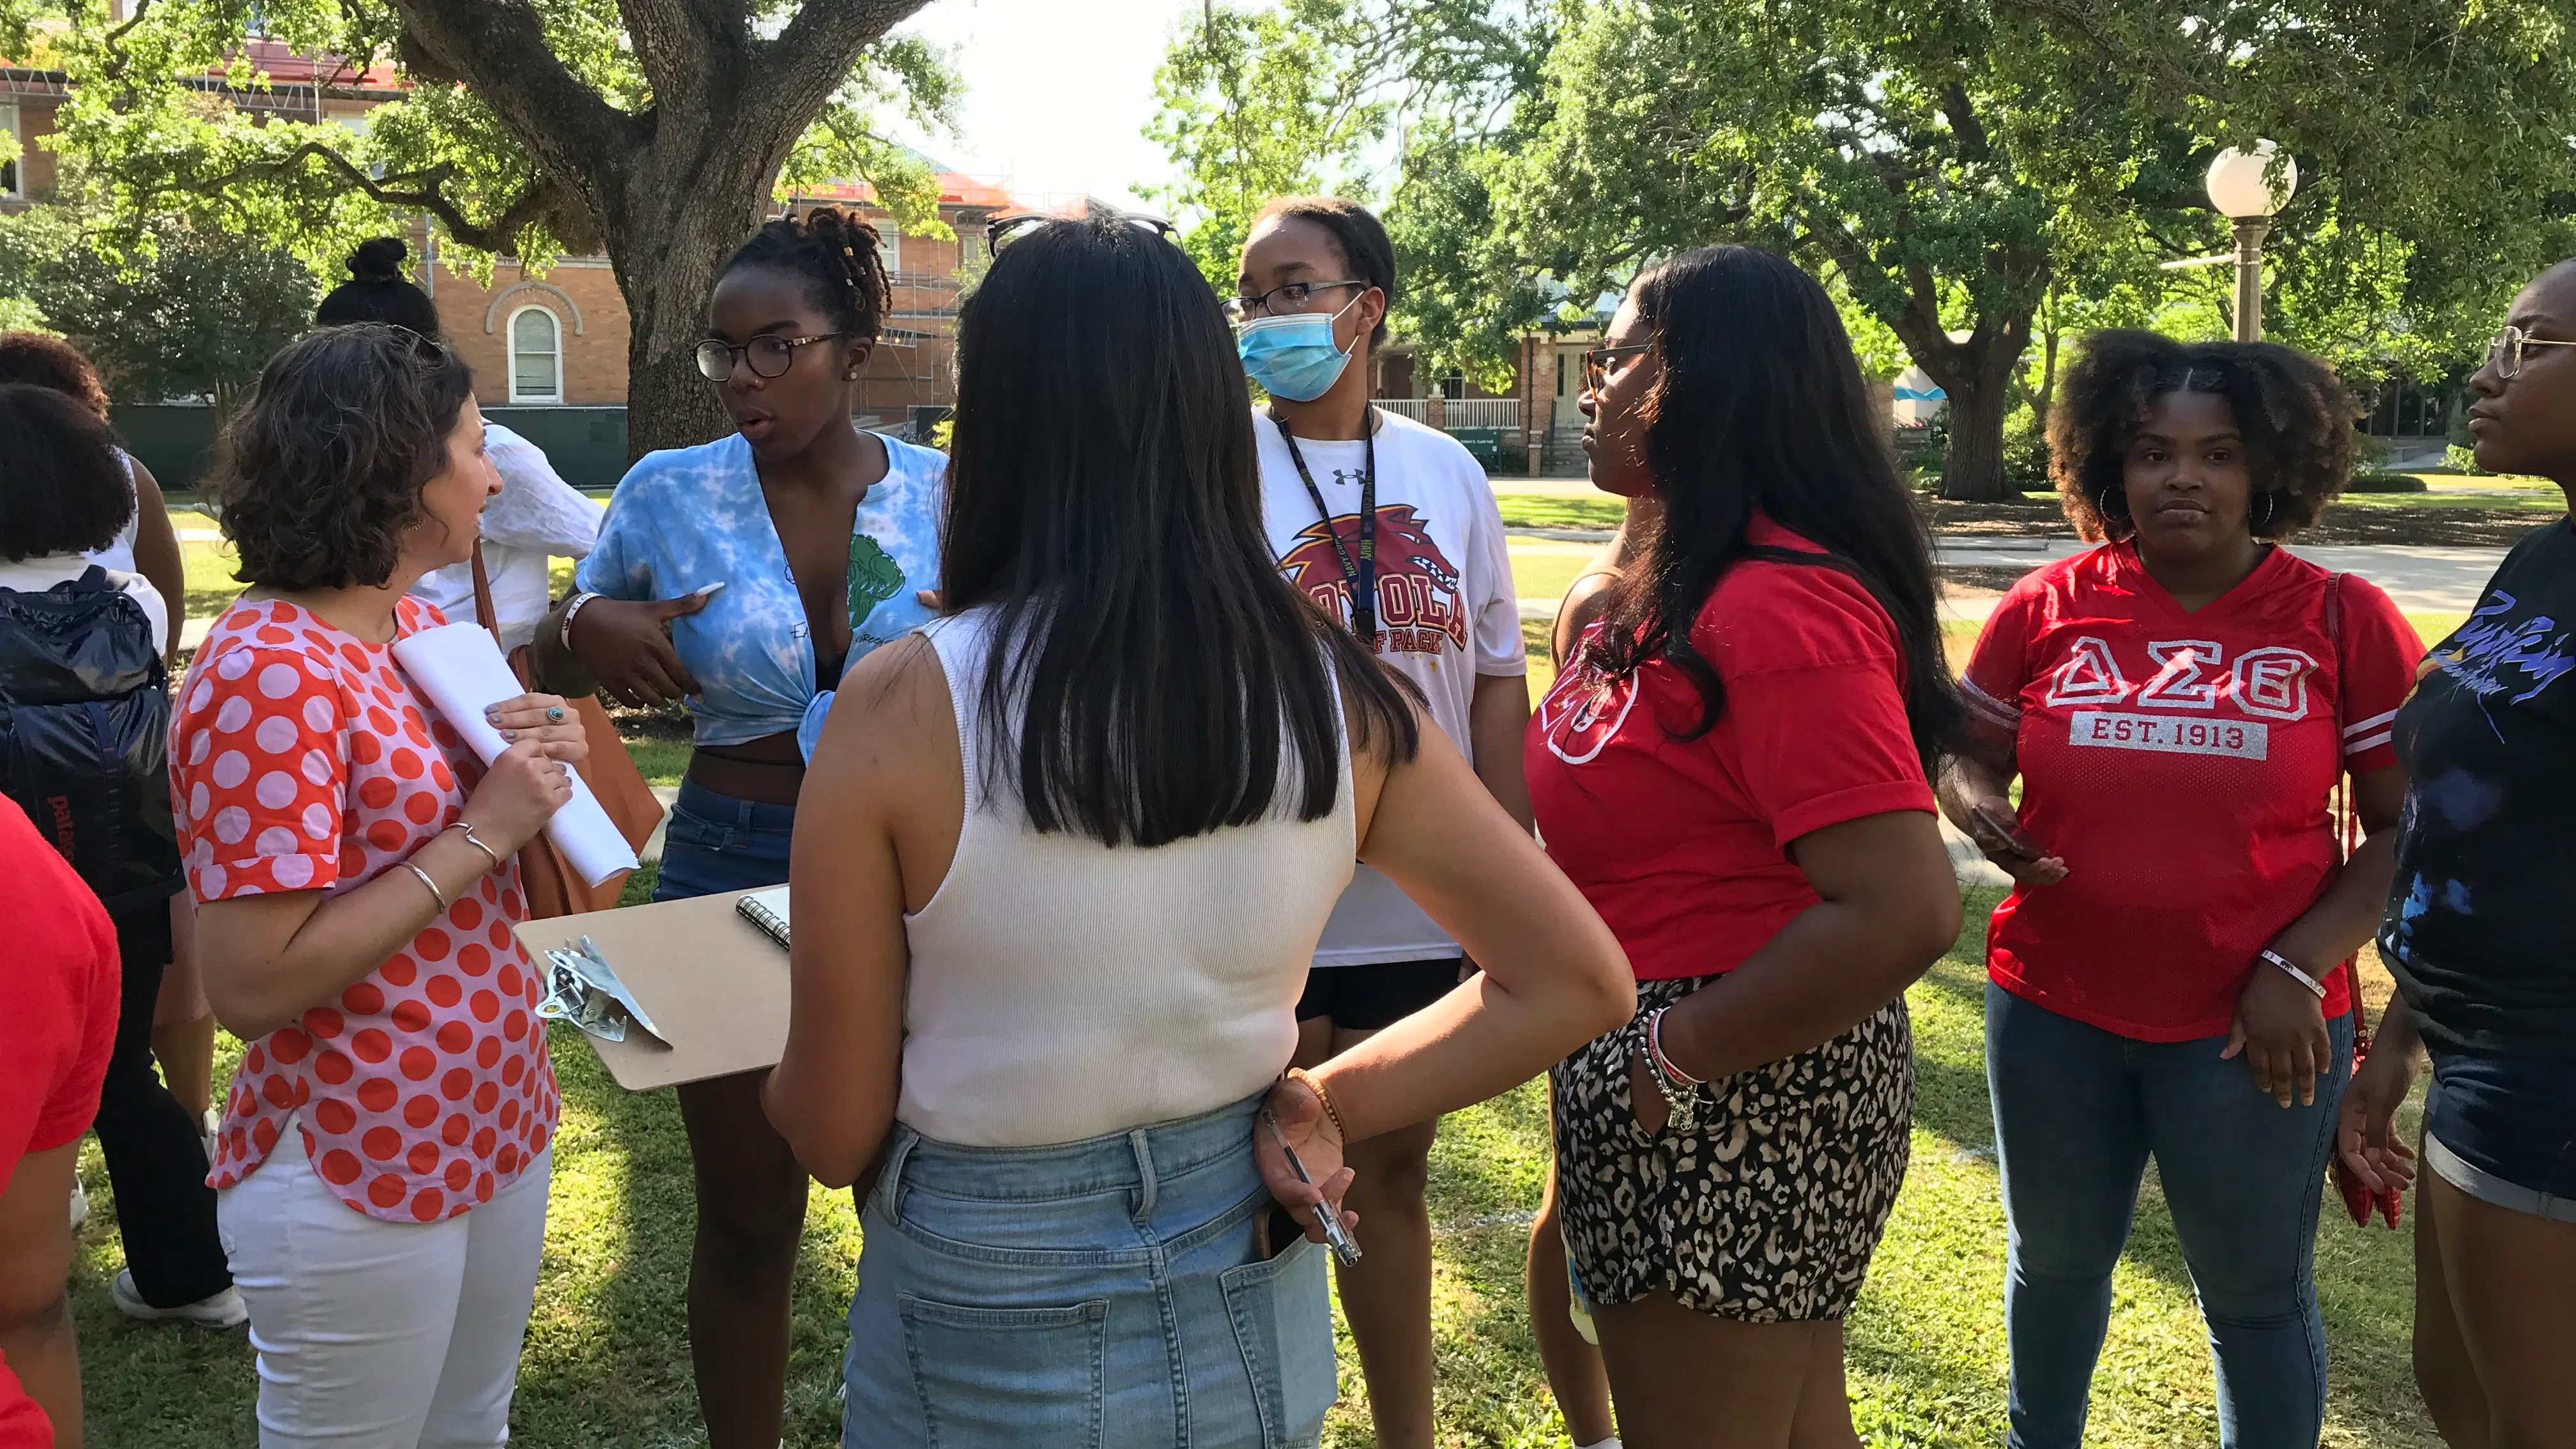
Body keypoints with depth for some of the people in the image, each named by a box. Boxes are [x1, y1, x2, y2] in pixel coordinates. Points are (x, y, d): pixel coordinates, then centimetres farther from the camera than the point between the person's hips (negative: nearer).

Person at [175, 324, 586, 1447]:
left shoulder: (421, 625, 4)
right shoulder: (265, 674, -22)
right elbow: (251, 985, -25)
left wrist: (541, 759, -5)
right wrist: (480, 832, -24)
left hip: (499, 1125, 8)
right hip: (357, 1183, -8)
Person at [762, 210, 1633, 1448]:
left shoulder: (900, 710, -21)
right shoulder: (1335, 692, -11)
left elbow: (833, 1131, -12)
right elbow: (1576, 981, -7)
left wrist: (775, 1080, 10)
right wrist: (1325, 1105, -2)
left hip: (988, 1345, -3)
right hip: (1251, 1325, 3)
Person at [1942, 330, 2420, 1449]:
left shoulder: (2343, 621, -5)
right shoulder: (2049, 607, -2)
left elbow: (2406, 826, -4)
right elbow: (1966, 758, 8)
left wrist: (2301, 966, -14)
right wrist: (1985, 814, -14)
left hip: (2249, 1029, -2)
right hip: (2053, 1016, 3)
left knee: (2258, 1295, 13)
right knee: (2057, 1263, 21)